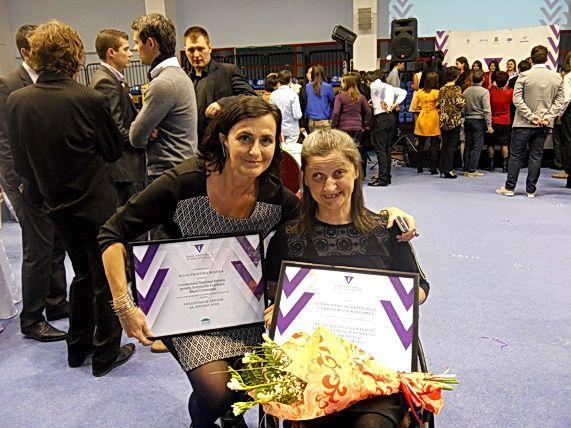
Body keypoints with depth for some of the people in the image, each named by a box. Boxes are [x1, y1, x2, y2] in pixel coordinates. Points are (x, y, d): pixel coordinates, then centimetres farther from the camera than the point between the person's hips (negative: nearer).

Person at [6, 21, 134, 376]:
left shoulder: (17, 100, -5)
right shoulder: (91, 99, -20)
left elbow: (20, 160, 4)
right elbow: (115, 151, -7)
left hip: (56, 203, 5)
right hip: (95, 203, -5)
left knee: (83, 274, 23)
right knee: (106, 278, 11)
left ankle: (78, 346, 35)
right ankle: (106, 353, 24)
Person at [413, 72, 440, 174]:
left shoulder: (420, 92, 2)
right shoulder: (436, 92, -9)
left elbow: (415, 107, 6)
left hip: (422, 118, 4)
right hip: (433, 119, -4)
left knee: (420, 144, 11)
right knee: (434, 145, 3)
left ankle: (419, 167, 16)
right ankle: (433, 168, 3)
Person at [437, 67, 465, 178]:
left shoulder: (442, 89, 5)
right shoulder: (456, 89, -9)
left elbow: (438, 105, 6)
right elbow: (460, 104, -15)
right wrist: (464, 100, 5)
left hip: (443, 120, 5)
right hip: (454, 120, -5)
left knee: (444, 145, 12)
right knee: (452, 145, 0)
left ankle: (442, 169, 14)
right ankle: (448, 170, -2)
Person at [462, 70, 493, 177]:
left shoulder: (466, 91, 5)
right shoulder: (484, 92, -9)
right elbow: (486, 110, -12)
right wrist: (489, 125, -9)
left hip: (468, 120, 5)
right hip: (479, 121, -5)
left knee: (468, 146, 10)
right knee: (477, 147, -1)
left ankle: (466, 169, 13)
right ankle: (472, 170, -3)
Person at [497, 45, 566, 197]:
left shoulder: (524, 76, -9)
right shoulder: (557, 77, 1)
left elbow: (517, 99, -14)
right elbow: (560, 101, 0)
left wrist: (532, 116, -10)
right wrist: (547, 116, -2)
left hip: (524, 123, -3)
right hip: (545, 125, 3)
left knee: (516, 155, 6)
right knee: (536, 156, 9)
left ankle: (509, 187, 9)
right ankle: (531, 190, 13)